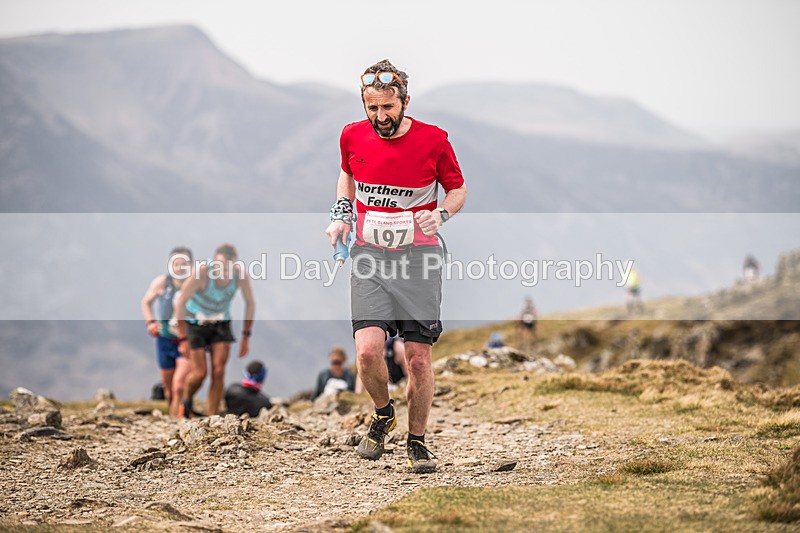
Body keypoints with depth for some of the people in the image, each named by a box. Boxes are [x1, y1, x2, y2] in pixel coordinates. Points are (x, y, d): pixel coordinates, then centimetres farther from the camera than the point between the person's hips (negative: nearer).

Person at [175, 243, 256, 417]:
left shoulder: (240, 274, -21)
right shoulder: (201, 272, -31)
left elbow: (250, 303, -4)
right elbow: (180, 304, -22)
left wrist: (246, 336, -3)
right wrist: (183, 338, -22)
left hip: (221, 323, 3)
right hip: (195, 322, -3)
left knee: (218, 372, -8)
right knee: (200, 372, -9)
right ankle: (186, 401, 22)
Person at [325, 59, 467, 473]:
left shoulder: (433, 140, -6)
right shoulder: (352, 137, 0)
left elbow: (457, 189, 7)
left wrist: (440, 214, -13)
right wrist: (340, 214, 6)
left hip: (418, 255, -1)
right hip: (369, 254, 1)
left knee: (418, 356, -2)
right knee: (367, 350, -16)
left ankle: (417, 440, 19)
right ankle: (382, 414, 15)